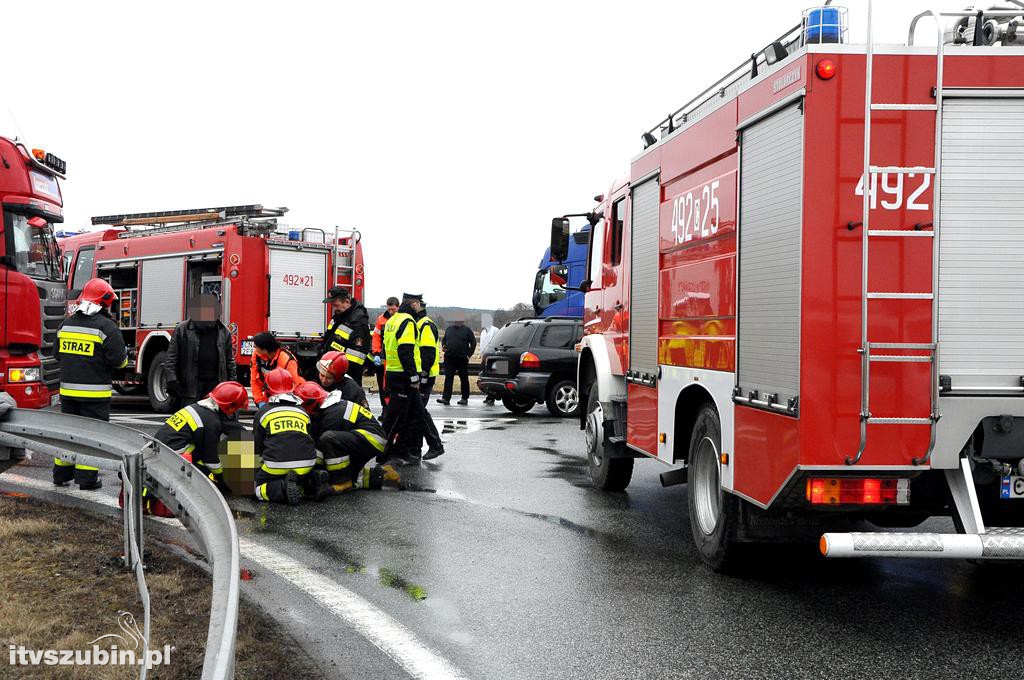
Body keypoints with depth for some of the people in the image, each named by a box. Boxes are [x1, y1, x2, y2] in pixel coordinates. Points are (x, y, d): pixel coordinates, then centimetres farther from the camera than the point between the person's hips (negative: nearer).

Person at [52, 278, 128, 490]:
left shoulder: (66, 324, 8)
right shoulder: (107, 327, -13)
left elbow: (58, 354, 16)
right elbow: (118, 359, -14)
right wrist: (125, 357, 7)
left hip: (68, 389, 6)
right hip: (95, 392, -6)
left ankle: (61, 474, 23)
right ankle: (87, 478, 2)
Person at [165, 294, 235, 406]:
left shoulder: (224, 332, 8)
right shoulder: (182, 329, -1)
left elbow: (229, 361, 13)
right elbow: (172, 358, 0)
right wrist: (172, 380, -9)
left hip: (216, 384, 2)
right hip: (190, 384, -2)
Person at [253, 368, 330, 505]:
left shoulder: (262, 412, 11)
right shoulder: (302, 411, 20)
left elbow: (257, 447, 17)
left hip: (277, 465, -4)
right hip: (306, 465, 4)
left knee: (259, 488, 16)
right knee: (305, 478, 35)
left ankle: (284, 488, -14)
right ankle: (313, 481, -1)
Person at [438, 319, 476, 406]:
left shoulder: (466, 330, 1)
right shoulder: (449, 329, 12)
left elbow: (473, 343, 1)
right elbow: (444, 340, 23)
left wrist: (469, 355, -6)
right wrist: (443, 346, 2)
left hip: (462, 359, -3)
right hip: (449, 358, 3)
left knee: (464, 379, 6)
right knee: (448, 378, -5)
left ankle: (465, 398, 15)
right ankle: (446, 398, -10)